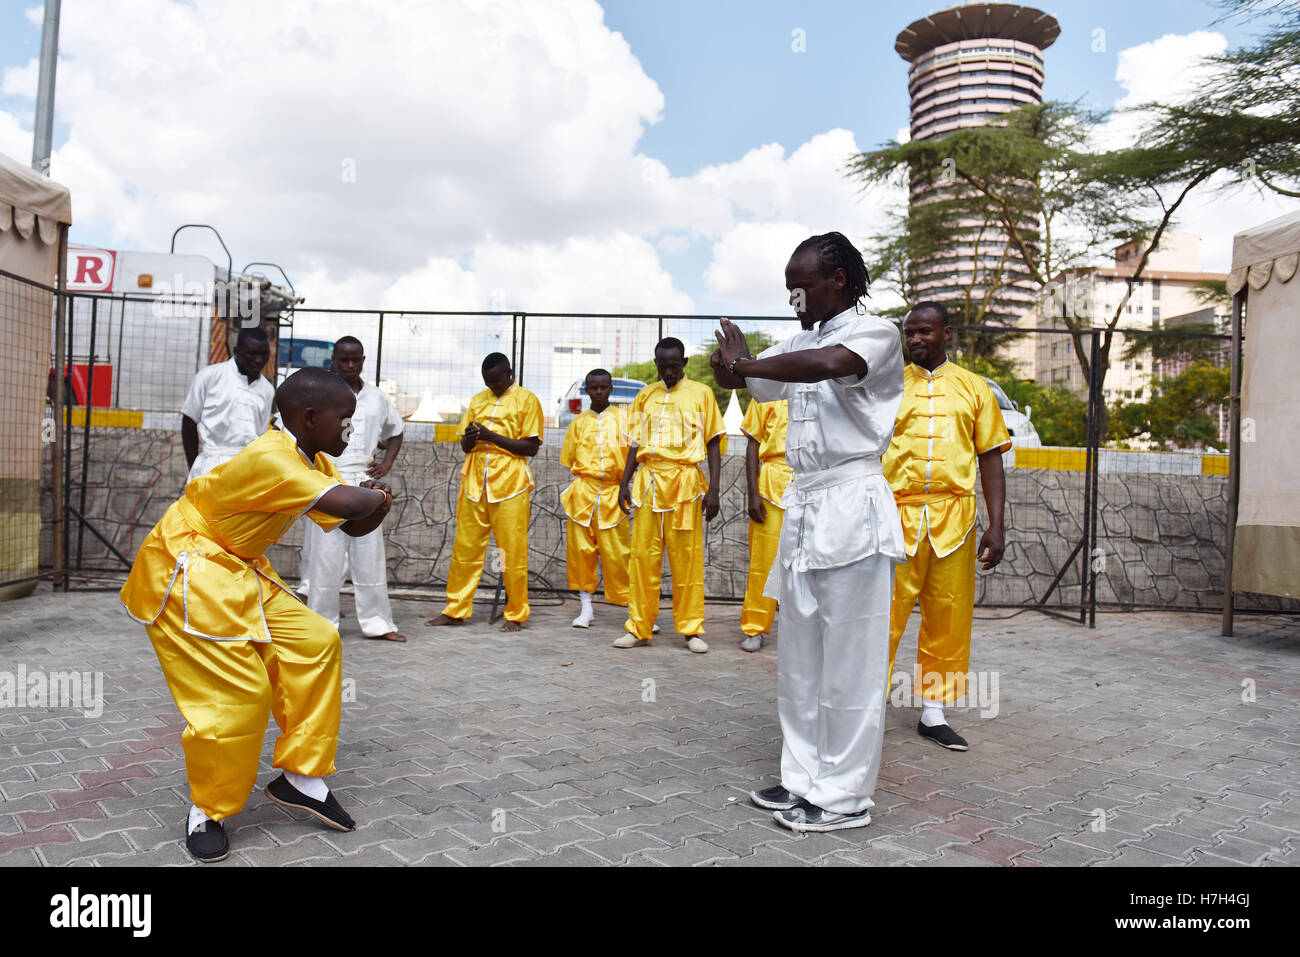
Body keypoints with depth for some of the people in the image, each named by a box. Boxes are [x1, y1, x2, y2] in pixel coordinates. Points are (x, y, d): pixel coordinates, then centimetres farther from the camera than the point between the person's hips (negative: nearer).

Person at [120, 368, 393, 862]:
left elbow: (354, 525, 6)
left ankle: (302, 778, 12)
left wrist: (375, 506, -16)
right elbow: (345, 503, -40)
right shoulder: (269, 458, -28)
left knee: (315, 643, 1)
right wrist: (375, 496, -17)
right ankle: (206, 812, 11)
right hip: (184, 573, -10)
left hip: (238, 572, 10)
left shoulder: (314, 463, 4)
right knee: (239, 691, -12)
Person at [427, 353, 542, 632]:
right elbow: (465, 447, 19)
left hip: (509, 484, -4)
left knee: (512, 550, -2)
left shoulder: (526, 400, 2)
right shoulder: (478, 400, 17)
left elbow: (531, 447, -5)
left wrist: (492, 436, -13)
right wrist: (470, 438, -5)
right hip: (475, 482, 5)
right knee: (465, 547, 5)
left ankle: (516, 614, 8)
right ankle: (455, 610, 14)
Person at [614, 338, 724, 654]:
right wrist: (624, 483, 8)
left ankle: (691, 629, 7)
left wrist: (713, 488, -6)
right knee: (643, 555, 2)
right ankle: (639, 627, 9)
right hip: (649, 481, 3)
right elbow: (636, 443, 17)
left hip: (685, 482, -3)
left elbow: (713, 443, 3)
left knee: (688, 558, -1)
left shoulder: (701, 393, 5)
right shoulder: (646, 395, 15)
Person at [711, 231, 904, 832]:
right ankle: (804, 777, 24)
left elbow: (829, 365, -29)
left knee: (848, 662, -1)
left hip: (851, 508, -8)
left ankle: (843, 795, 9)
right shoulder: (800, 343, 16)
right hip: (803, 506, 8)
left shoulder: (874, 332, -7)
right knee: (799, 658, 13)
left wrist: (744, 364, -20)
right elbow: (736, 377, 17)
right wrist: (732, 363, -8)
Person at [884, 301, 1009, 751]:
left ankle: (933, 713, 19)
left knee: (949, 619, 6)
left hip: (953, 517, 2)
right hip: (896, 514, -1)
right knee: (883, 615, -4)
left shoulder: (974, 388, 11)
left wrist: (996, 524, 1)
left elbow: (991, 457, 10)